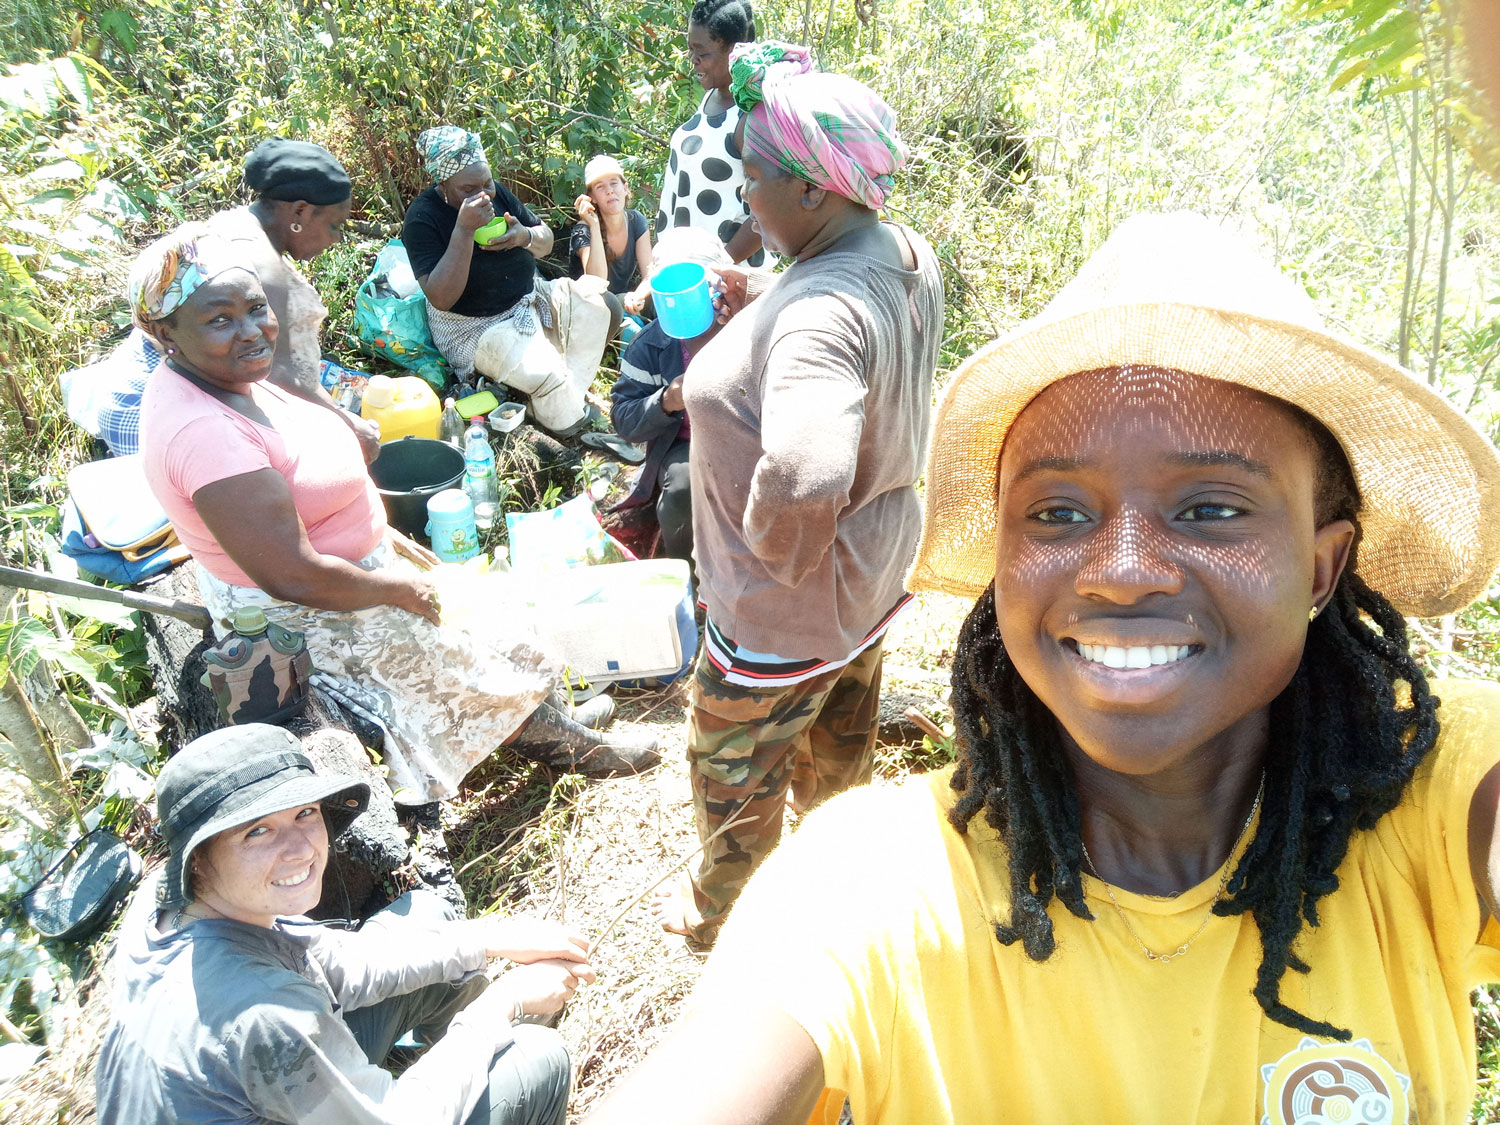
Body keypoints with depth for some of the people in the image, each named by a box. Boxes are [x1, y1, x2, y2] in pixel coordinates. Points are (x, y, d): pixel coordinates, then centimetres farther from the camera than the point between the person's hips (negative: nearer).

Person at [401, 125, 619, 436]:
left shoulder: (496, 192, -4)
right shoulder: (422, 219, -19)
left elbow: (546, 242, 5)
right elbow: (441, 299, -29)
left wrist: (525, 236, -21)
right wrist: (464, 229, -36)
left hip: (528, 299, 7)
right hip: (475, 327, -7)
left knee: (604, 305, -8)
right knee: (544, 372, -30)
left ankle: (572, 392, -5)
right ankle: (572, 421, 1)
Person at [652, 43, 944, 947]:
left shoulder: (821, 311, -37)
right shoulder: (908, 255, -6)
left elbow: (802, 475, -53)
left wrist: (777, 551, -32)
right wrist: (764, 297, 0)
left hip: (788, 607, -9)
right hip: (874, 566, 9)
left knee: (735, 772, 19)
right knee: (840, 734, 32)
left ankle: (720, 910, 46)